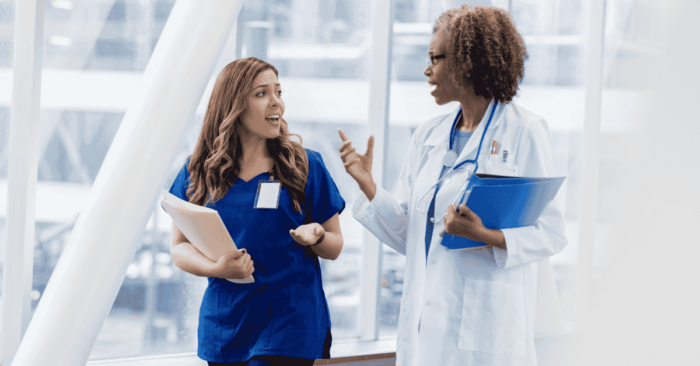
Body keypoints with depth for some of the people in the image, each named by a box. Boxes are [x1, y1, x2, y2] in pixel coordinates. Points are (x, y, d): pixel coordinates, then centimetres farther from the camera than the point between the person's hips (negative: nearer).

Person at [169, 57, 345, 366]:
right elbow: (179, 247, 6)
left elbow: (335, 247, 6)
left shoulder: (305, 167, 2)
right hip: (224, 325, 3)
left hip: (289, 323, -2)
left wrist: (316, 237, -16)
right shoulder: (198, 171, 5)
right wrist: (216, 268, -13)